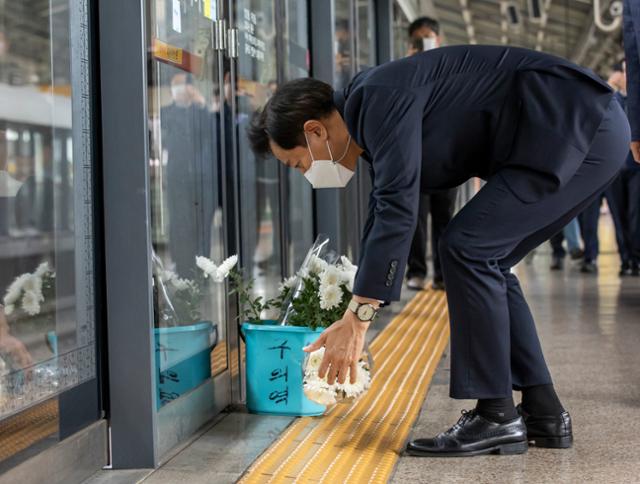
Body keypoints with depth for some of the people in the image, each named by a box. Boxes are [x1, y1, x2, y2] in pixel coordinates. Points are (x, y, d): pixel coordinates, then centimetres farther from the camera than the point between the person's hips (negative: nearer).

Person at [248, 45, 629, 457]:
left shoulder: (379, 98, -15)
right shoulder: (372, 122, 15)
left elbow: (397, 211, -22)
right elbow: (384, 220, 22)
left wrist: (357, 319, -17)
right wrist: (356, 323, 25)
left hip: (582, 127, -10)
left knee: (468, 248, -10)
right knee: (485, 262, 12)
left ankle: (496, 418, -2)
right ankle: (544, 414, 14)